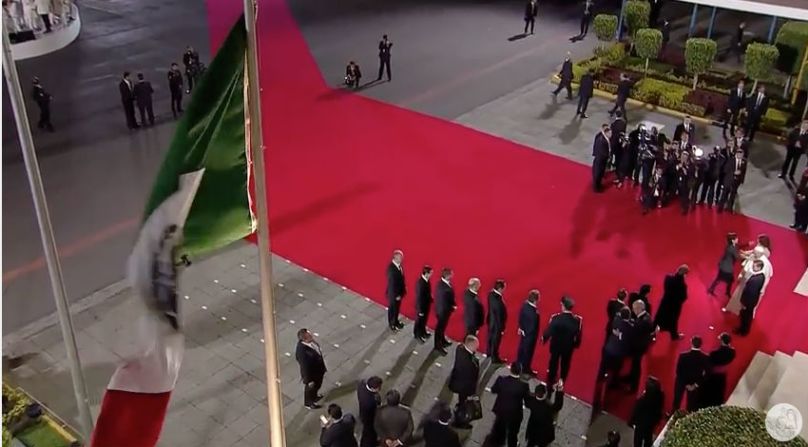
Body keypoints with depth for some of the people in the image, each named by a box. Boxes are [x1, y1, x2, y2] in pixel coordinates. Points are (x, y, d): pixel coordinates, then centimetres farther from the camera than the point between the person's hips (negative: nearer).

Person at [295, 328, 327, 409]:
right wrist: (309, 380, -17)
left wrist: (323, 366, 15)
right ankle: (309, 403, 53)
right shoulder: (301, 351, -41)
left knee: (318, 385, 33)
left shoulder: (311, 341, -18)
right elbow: (305, 367, -29)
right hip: (311, 374, -7)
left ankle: (314, 396, 64)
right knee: (310, 388, 23)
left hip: (318, 370, 7)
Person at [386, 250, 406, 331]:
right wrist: (396, 295, -20)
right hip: (393, 293, -8)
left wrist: (403, 290, 9)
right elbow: (392, 282, -26)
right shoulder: (391, 268, -30)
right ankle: (391, 324, 31)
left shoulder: (399, 265, -4)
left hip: (399, 291, 8)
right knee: (392, 308, 13)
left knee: (397, 307, 24)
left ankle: (396, 321, 43)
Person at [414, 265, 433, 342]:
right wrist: (420, 310, -21)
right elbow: (419, 297, -27)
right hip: (421, 306, -8)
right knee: (419, 321, 14)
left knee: (424, 320, 27)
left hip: (426, 304, 8)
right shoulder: (420, 283, -34)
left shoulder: (426, 280, -7)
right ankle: (418, 335, 34)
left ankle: (423, 332, 47)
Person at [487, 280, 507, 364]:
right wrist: (501, 328, -16)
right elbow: (499, 316, -26)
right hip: (496, 323, -8)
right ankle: (494, 358, 33)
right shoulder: (498, 301, -37)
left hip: (491, 320, 8)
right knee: (495, 341, 13)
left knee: (491, 338, 27)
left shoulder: (491, 294, -12)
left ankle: (489, 353, 49)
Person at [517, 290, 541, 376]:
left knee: (521, 348, 24)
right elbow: (533, 326, -27)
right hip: (530, 334, -8)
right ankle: (526, 369, 32)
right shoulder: (533, 312, -38)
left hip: (524, 331, 8)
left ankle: (519, 366, 43)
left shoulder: (525, 304, -12)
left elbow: (521, 317, 3)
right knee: (528, 351, 13)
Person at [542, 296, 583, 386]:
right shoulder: (577, 320, -18)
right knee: (565, 366, 19)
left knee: (553, 365, 17)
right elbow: (578, 335, -9)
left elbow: (549, 331, -16)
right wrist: (576, 344, 8)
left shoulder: (556, 318, -26)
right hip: (568, 347, 1)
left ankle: (550, 383, 29)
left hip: (556, 345, -1)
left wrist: (544, 338, 4)